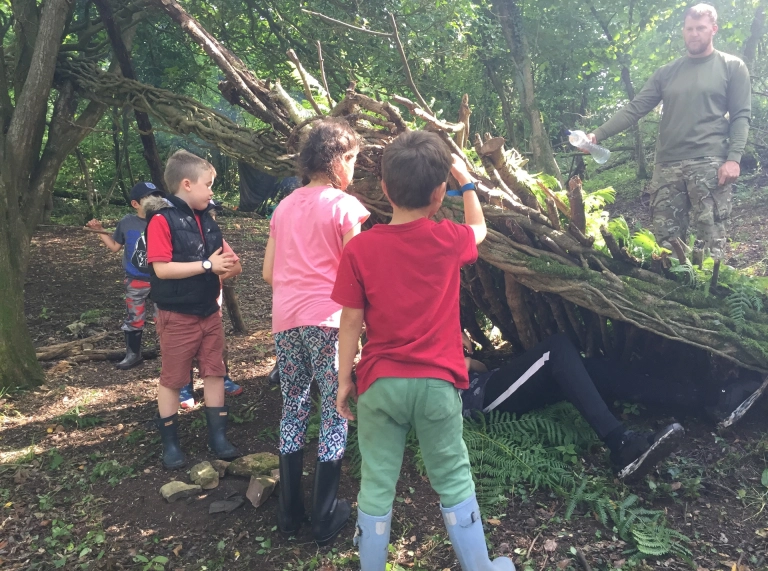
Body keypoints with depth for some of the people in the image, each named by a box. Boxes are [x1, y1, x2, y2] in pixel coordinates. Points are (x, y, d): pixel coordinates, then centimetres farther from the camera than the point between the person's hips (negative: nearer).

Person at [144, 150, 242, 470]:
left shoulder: (206, 220, 8)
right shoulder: (162, 220, -15)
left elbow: (220, 257, 16)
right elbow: (162, 269, -24)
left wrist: (228, 266, -8)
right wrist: (207, 265, -23)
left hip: (209, 312, 7)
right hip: (177, 316, -7)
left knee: (214, 373, 10)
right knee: (172, 380, 7)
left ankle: (218, 437, 21)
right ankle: (170, 443, 21)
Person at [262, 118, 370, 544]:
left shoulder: (284, 206, 12)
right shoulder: (345, 205, -5)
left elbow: (268, 273, 12)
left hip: (285, 320, 6)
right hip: (328, 320, -6)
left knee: (293, 409, 15)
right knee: (334, 412, 6)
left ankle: (289, 512, 25)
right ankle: (325, 517, 14)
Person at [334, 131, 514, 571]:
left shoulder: (359, 249, -9)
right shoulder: (447, 239, -7)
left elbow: (351, 322, -6)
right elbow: (479, 230, 17)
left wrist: (344, 379, 4)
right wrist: (466, 180, 29)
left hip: (380, 384, 0)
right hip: (437, 383, 0)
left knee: (377, 485, 13)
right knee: (454, 482, 16)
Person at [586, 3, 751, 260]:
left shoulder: (732, 67, 8)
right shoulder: (666, 72, 16)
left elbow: (741, 116, 2)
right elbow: (634, 109, 8)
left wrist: (733, 158, -11)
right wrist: (598, 134, -5)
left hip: (709, 164, -3)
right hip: (667, 165, 3)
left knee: (711, 237, -4)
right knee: (665, 237, 2)